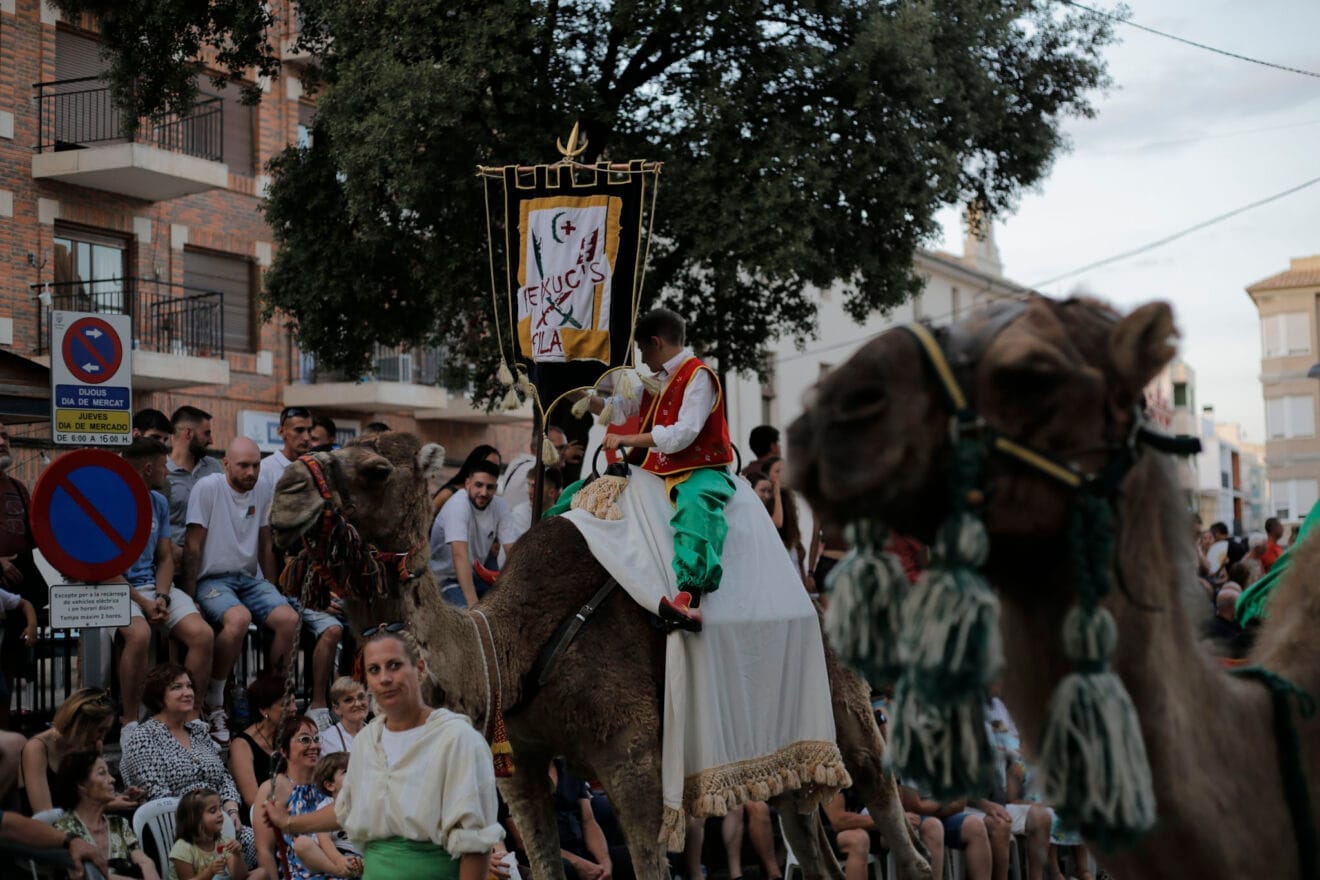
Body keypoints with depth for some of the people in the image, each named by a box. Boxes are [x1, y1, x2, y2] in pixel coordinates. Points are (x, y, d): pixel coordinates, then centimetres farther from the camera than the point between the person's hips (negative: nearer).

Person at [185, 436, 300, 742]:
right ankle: (213, 704, -20)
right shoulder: (207, 487, -9)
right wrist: (189, 597, -12)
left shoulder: (262, 490, 9)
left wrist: (272, 594, 15)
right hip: (212, 579, -6)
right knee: (238, 618, -36)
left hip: (249, 578, 6)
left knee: (288, 619, -21)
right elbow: (193, 547, -9)